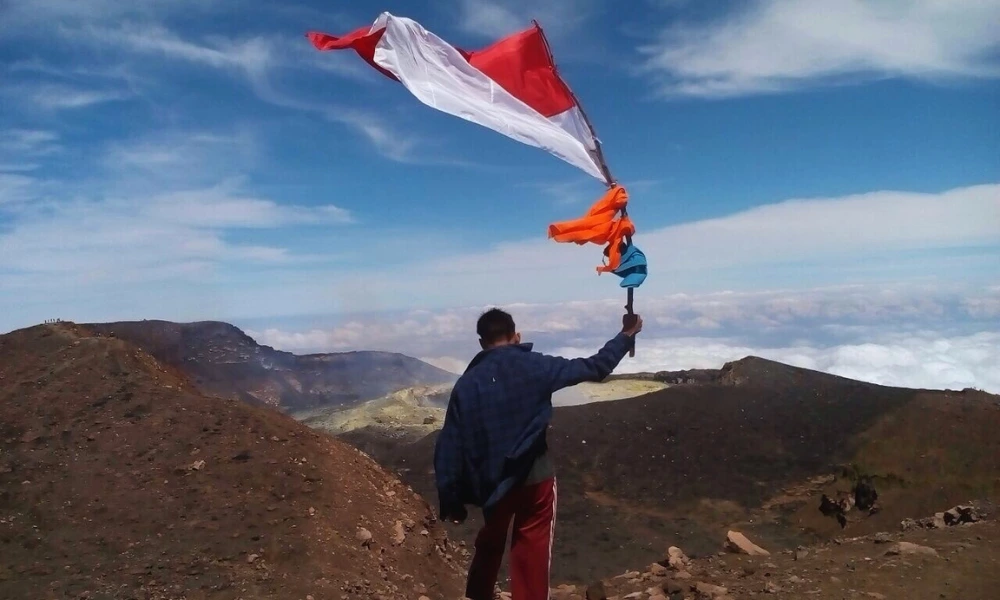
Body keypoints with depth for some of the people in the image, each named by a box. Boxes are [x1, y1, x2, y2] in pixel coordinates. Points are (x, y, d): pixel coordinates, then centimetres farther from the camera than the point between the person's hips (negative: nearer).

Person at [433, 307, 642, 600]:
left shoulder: (466, 383, -2)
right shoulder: (534, 367, -8)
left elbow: (449, 446, -2)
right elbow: (593, 368, -3)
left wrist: (451, 501, 5)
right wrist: (626, 335, 11)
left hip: (492, 481, 3)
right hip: (534, 476, -3)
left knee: (490, 542, 27)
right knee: (531, 555, 9)